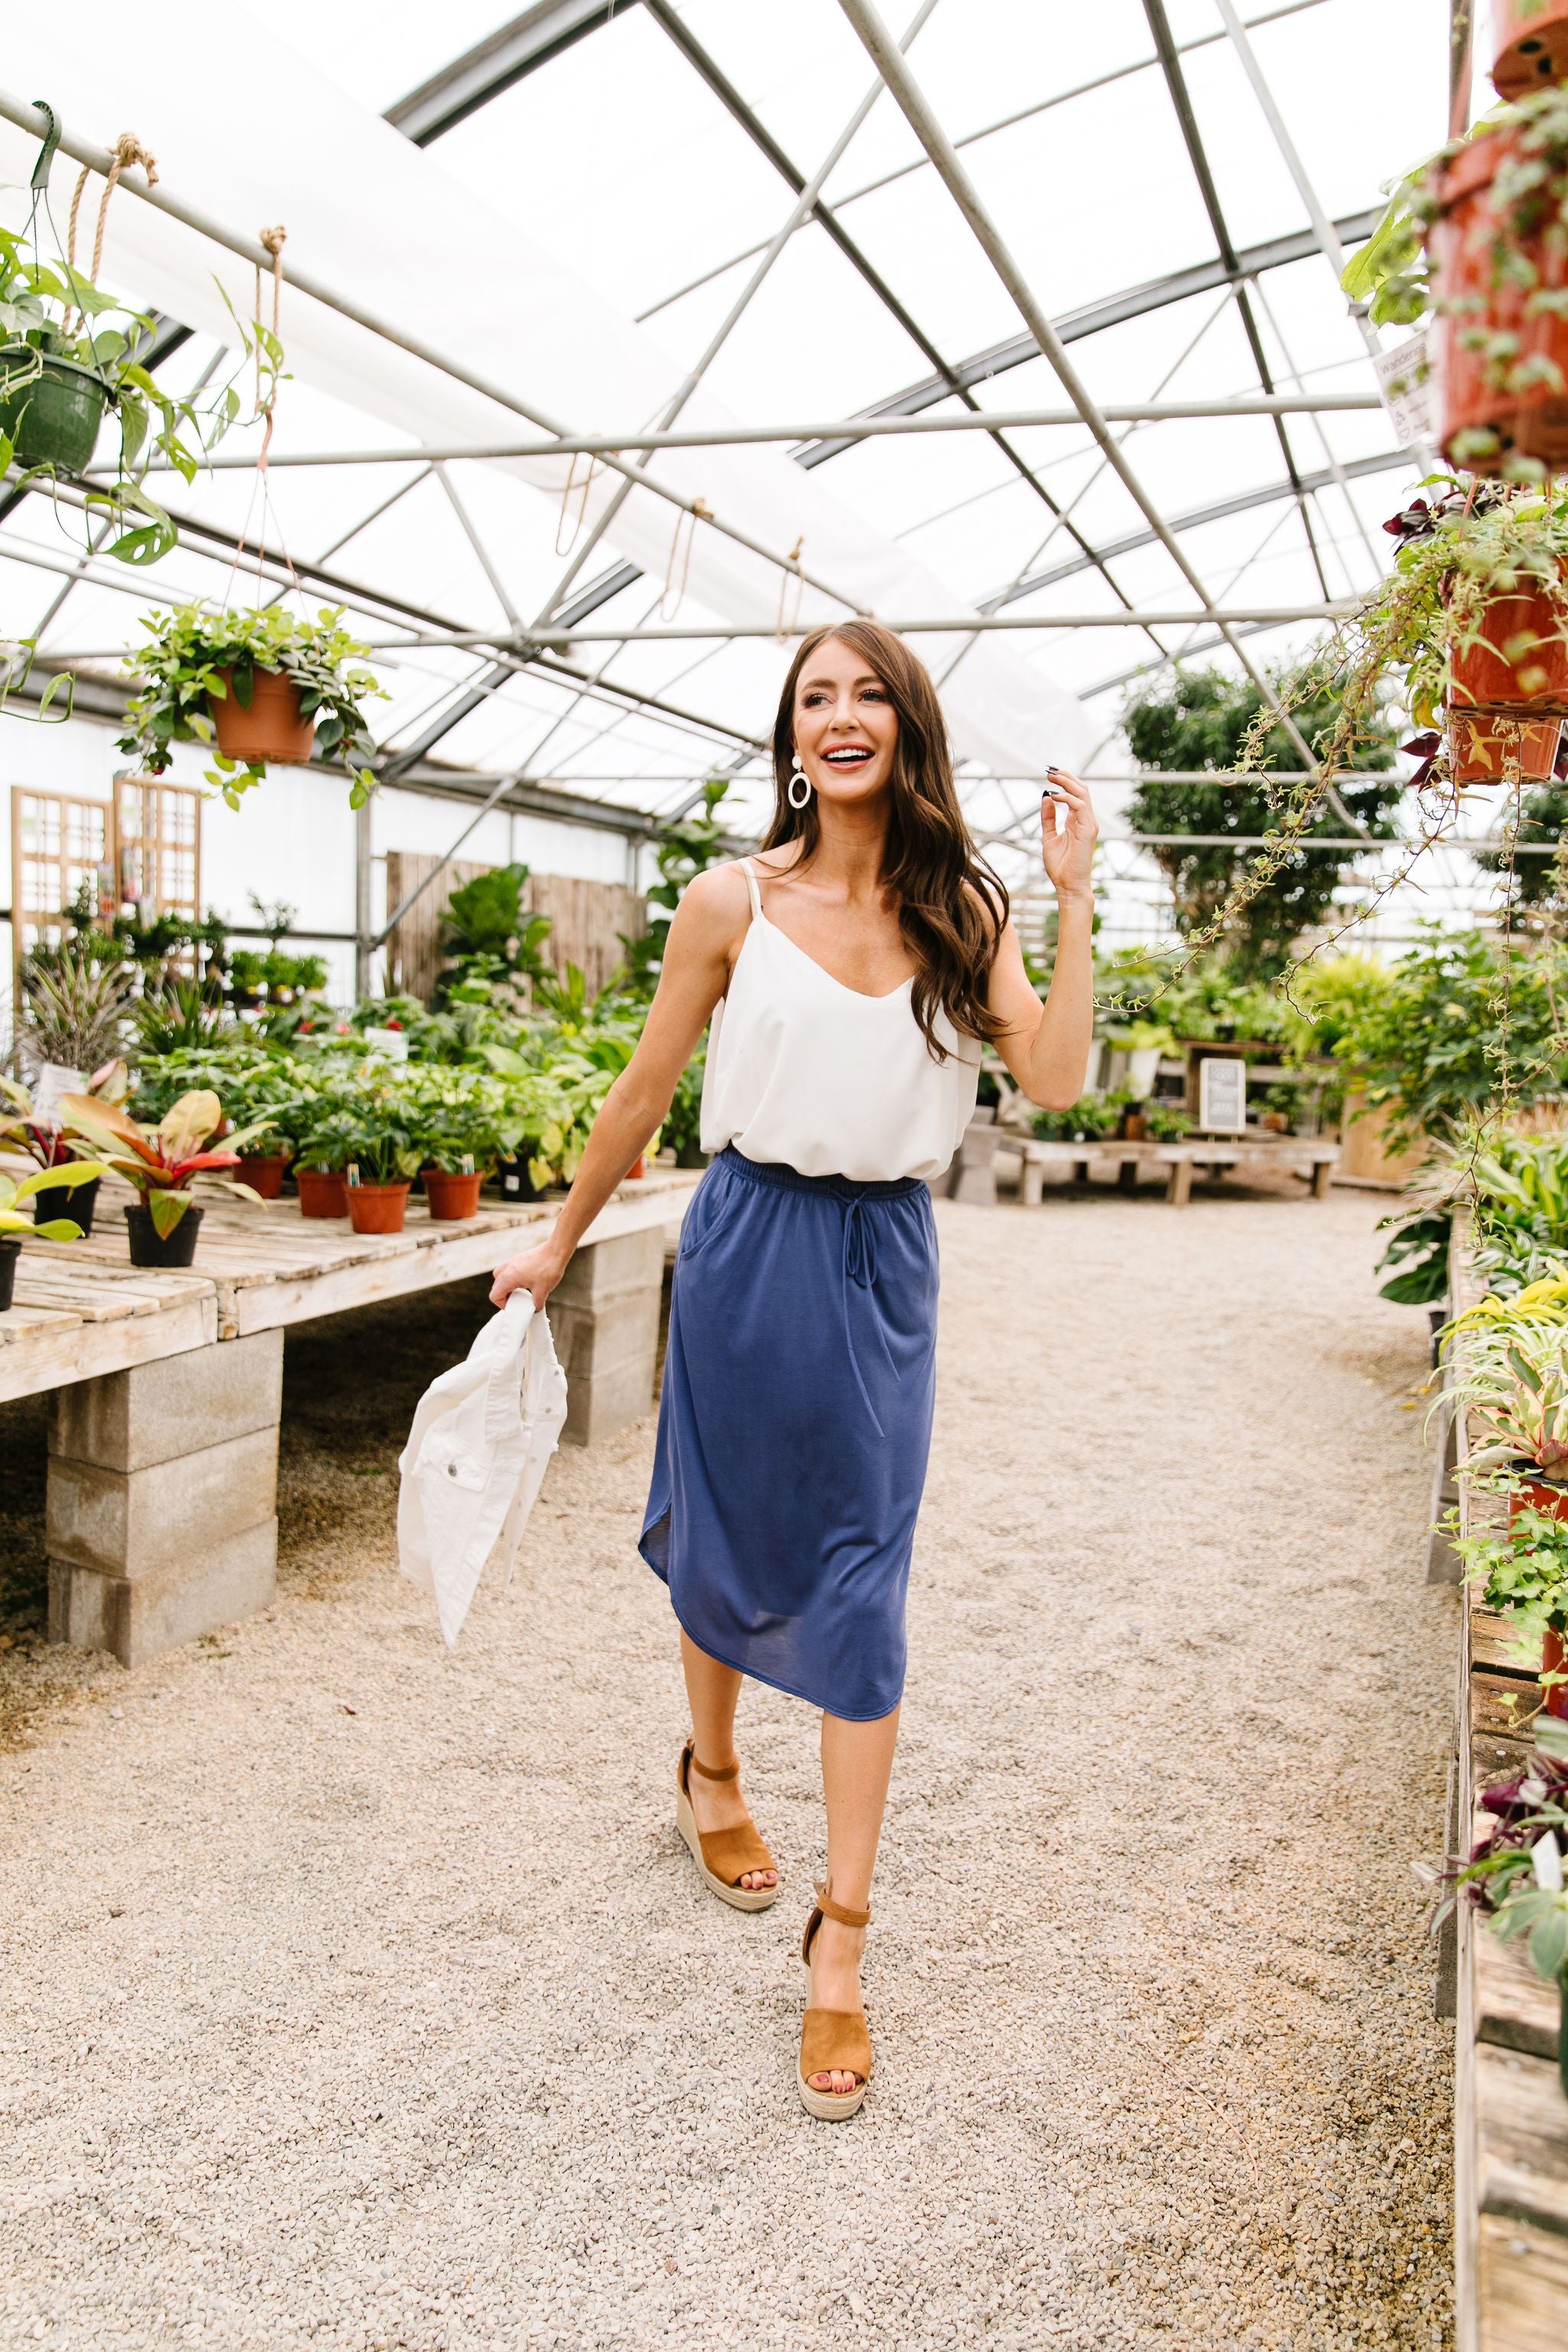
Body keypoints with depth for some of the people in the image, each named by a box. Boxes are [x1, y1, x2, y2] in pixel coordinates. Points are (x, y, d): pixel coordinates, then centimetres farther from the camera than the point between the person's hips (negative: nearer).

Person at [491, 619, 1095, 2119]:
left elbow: (1055, 1078, -9)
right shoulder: (734, 902, -5)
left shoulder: (961, 910, 1)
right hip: (749, 1247, -1)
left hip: (885, 1264, 1)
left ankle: (840, 1939, 13)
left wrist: (1074, 899, -13)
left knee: (860, 1586, 2)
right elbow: (646, 1088, 4)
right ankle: (711, 1771, 46)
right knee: (723, 1540, 15)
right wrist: (561, 1237, 10)